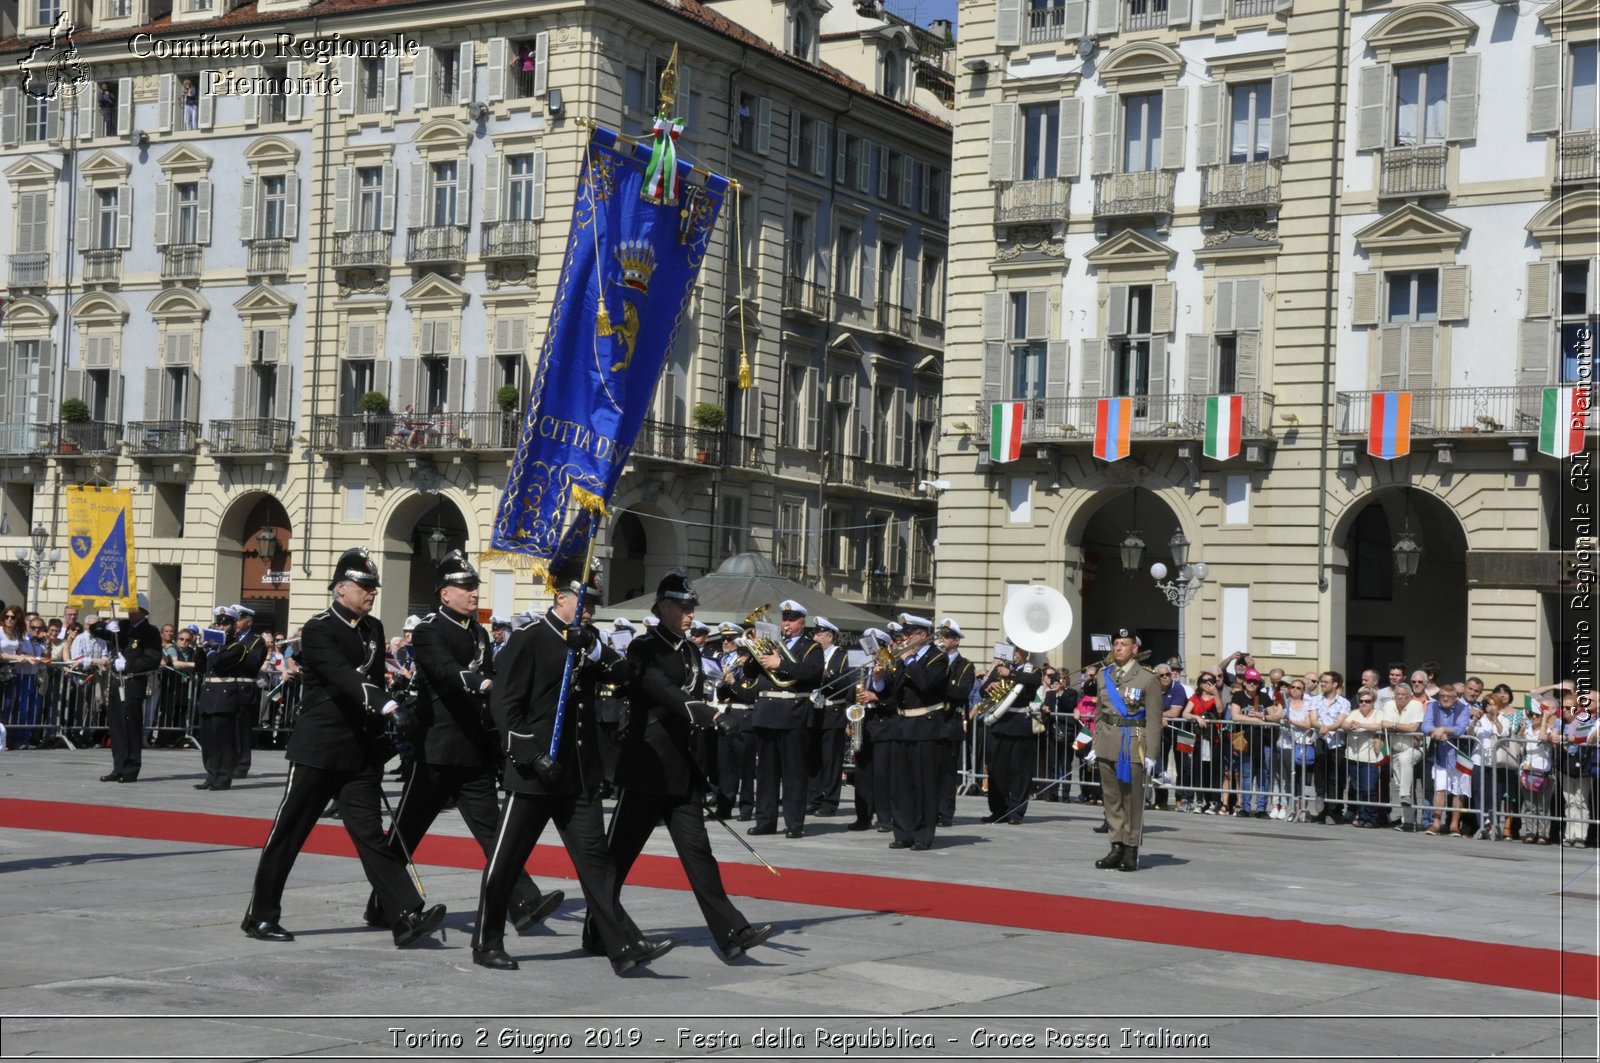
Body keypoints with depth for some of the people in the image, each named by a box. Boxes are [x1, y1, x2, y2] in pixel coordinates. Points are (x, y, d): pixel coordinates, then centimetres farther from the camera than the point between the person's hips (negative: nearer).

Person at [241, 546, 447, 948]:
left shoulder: (374, 629, 12)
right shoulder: (319, 629, -11)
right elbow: (342, 677, -26)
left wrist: (380, 742, 15)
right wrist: (383, 704, -40)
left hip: (360, 753, 6)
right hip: (318, 749, -6)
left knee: (370, 833, 0)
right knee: (288, 832, 3)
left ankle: (406, 916, -10)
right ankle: (260, 915, 14)